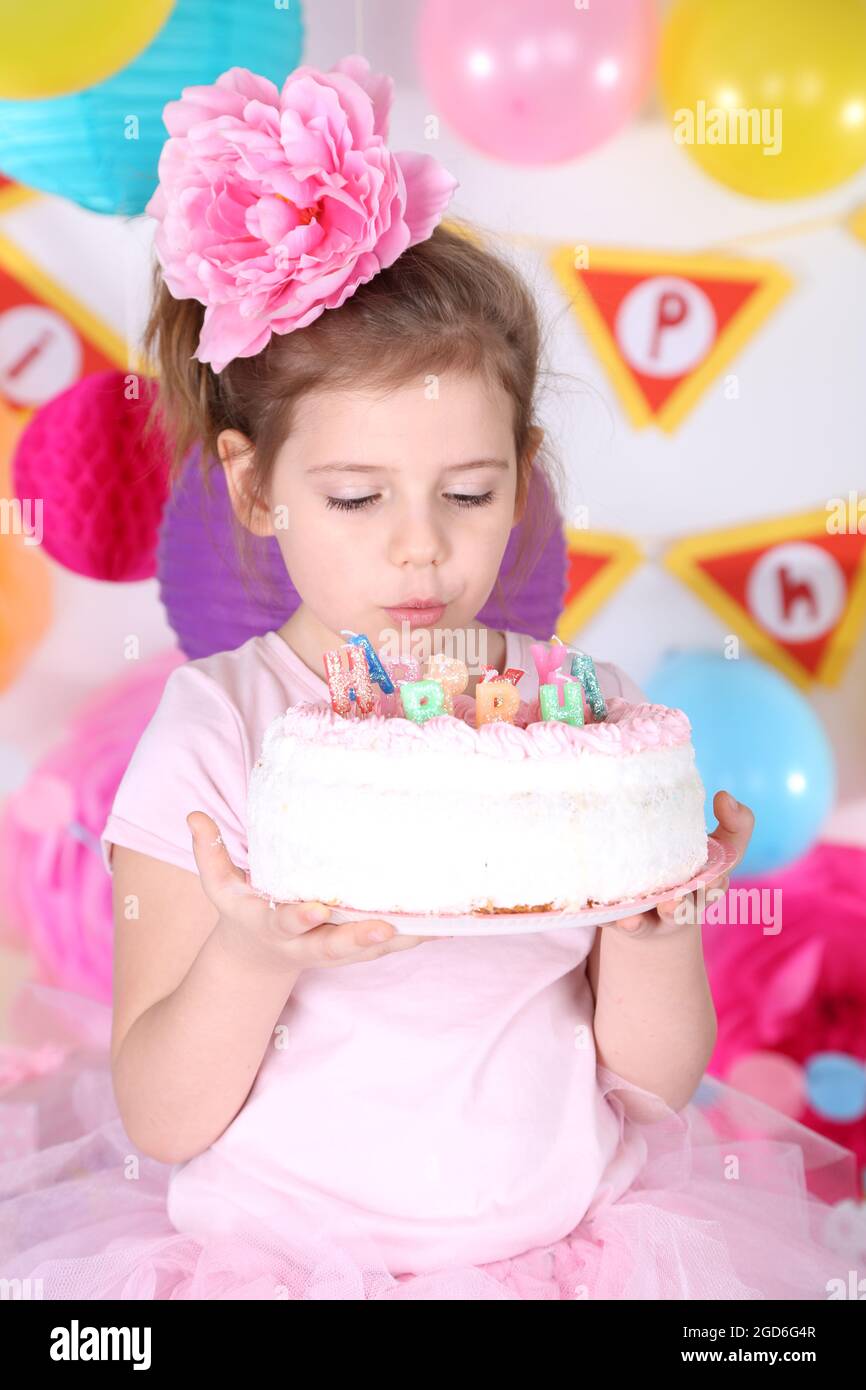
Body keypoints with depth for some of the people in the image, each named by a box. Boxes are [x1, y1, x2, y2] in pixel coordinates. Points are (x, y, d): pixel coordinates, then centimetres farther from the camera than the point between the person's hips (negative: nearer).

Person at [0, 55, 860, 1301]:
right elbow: (161, 1122, -6)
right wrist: (252, 960, -23)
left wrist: (653, 926, -17)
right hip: (279, 1254, -1)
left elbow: (658, 1086, 2)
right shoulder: (215, 729, -9)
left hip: (566, 1239, 1)